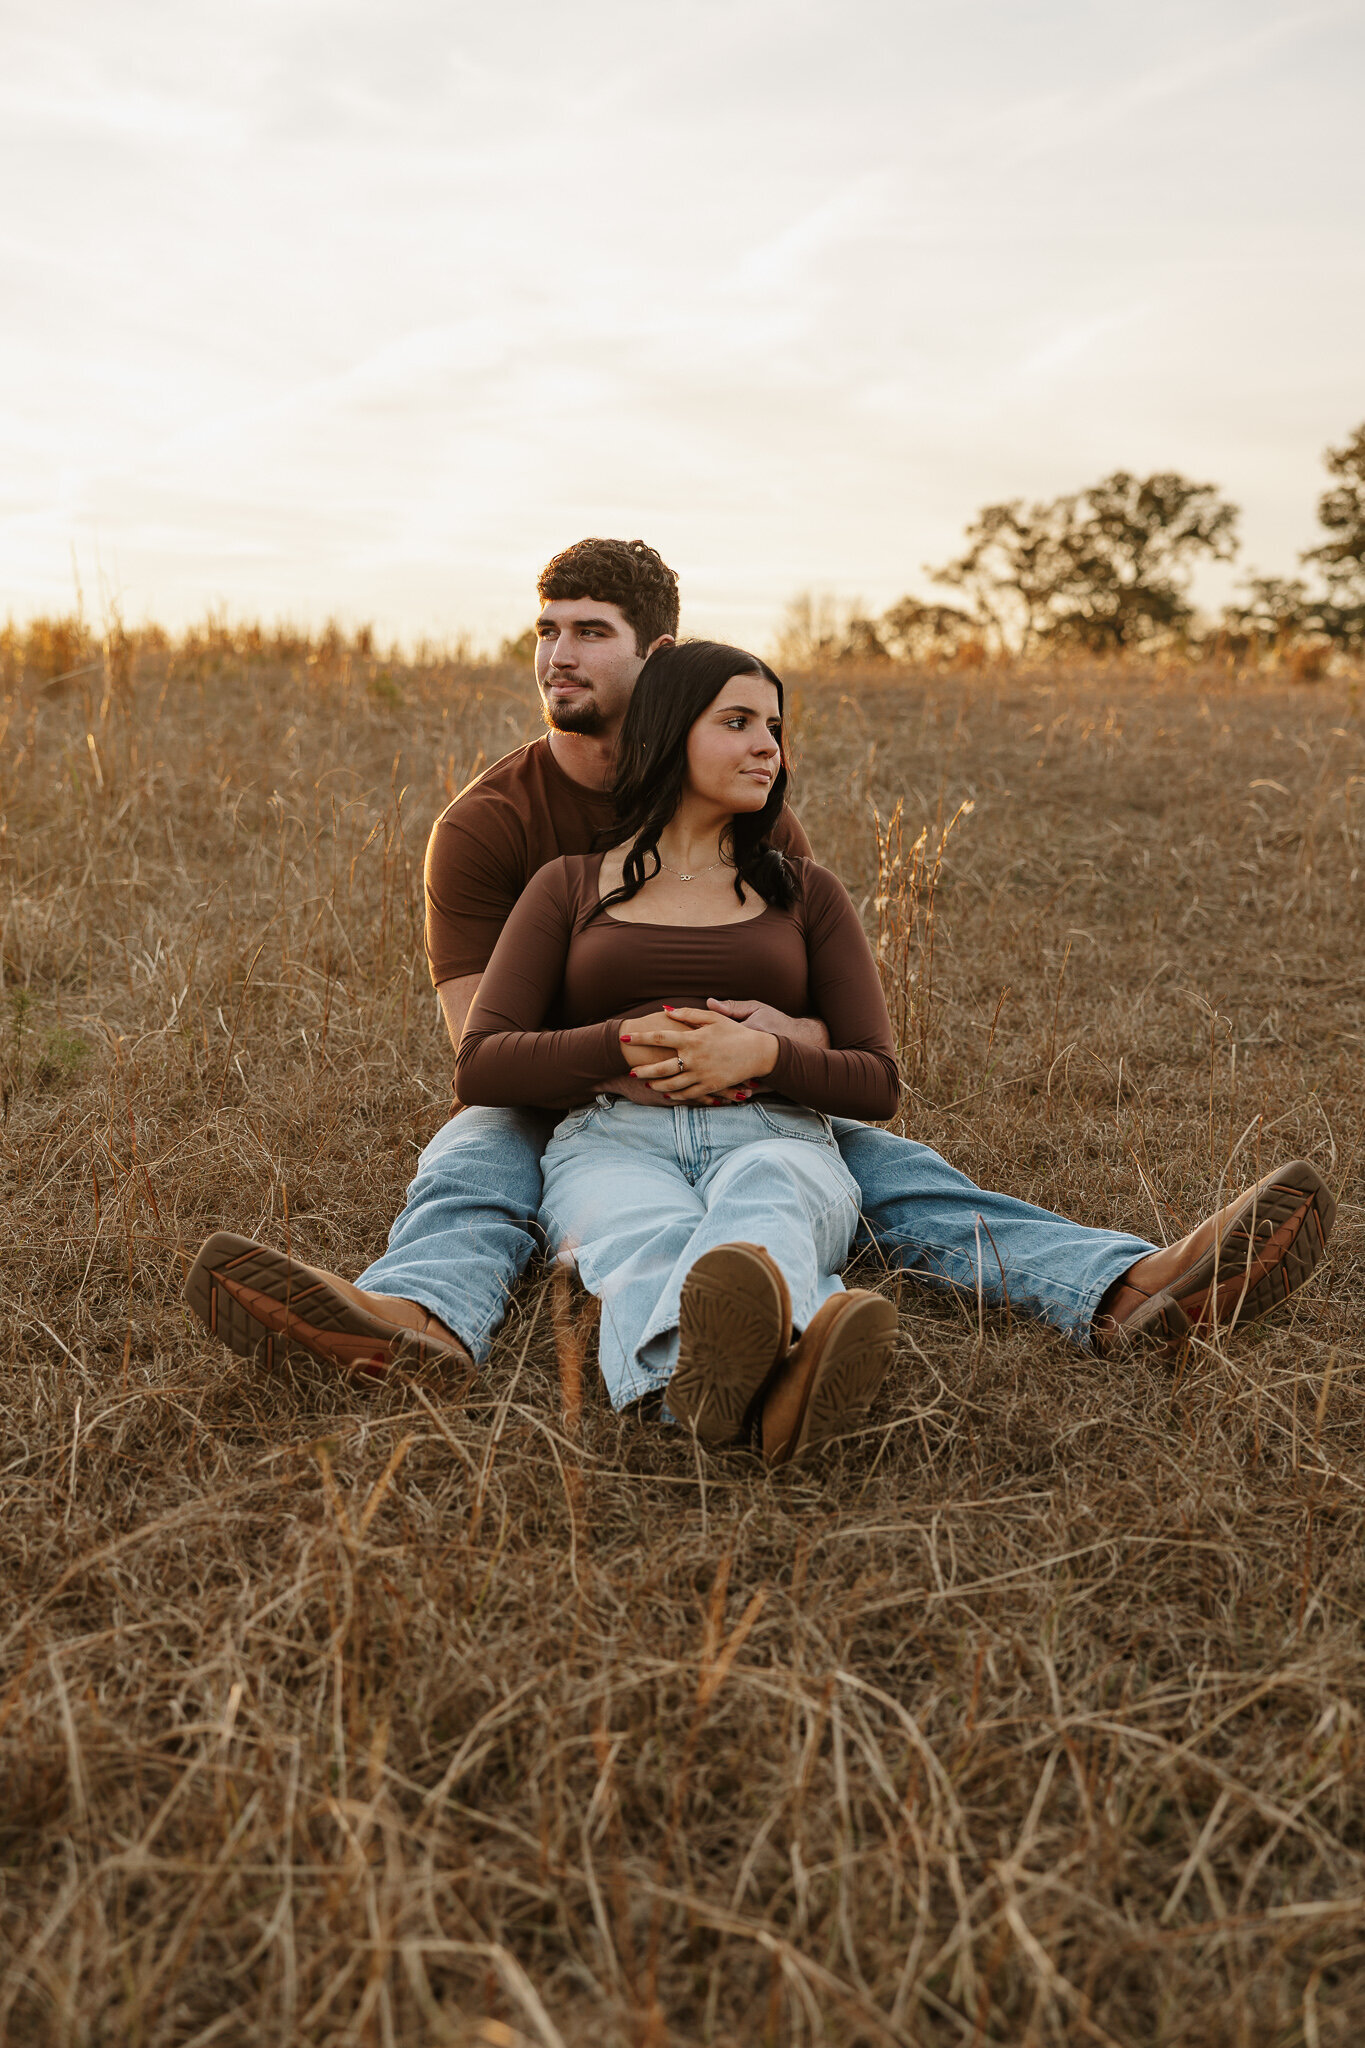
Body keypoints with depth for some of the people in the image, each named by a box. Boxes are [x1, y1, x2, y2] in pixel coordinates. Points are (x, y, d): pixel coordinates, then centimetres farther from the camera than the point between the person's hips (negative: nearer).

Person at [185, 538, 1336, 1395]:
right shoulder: (485, 824, -6)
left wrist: (785, 1034, -32)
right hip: (549, 1114, -1)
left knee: (892, 1171, -23)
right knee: (468, 1171, -33)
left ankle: (1128, 1290, -44)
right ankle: (419, 1320, -67)